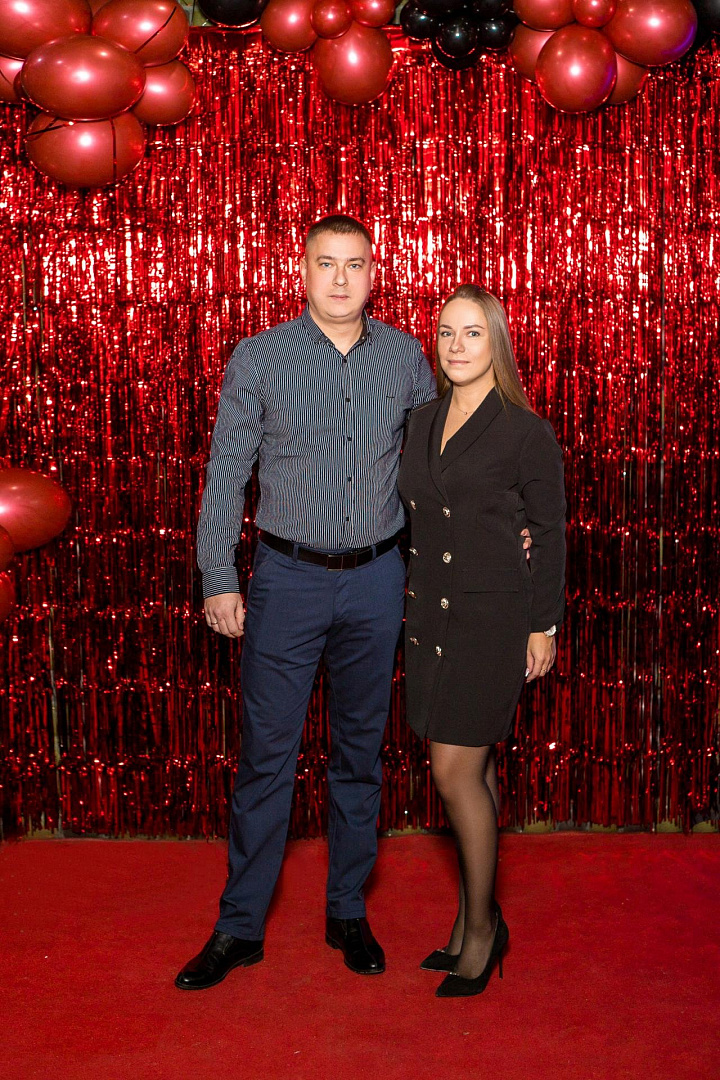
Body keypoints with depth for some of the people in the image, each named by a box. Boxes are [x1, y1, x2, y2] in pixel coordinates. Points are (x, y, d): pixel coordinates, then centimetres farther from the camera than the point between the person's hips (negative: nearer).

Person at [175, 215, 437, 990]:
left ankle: (348, 912, 27)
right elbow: (225, 474, -1)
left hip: (376, 578, 2)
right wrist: (219, 579, -5)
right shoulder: (259, 359, -3)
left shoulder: (404, 357, 4)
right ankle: (240, 926, 16)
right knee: (267, 755, 2)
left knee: (360, 750, 11)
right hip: (288, 577, -2)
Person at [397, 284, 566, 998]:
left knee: (454, 770, -7)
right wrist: (406, 603, 14)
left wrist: (544, 627, -7)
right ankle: (474, 921, 23)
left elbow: (550, 534, -5)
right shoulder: (423, 423, 10)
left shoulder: (525, 432, -8)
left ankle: (482, 926, 11)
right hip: (431, 614, 6)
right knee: (472, 766, 13)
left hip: (494, 618, -6)